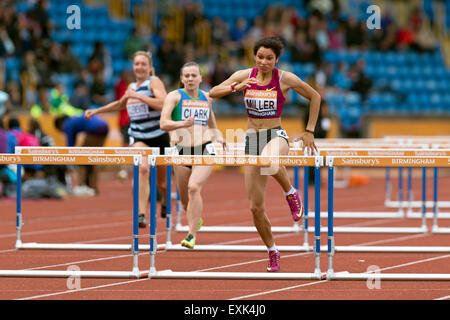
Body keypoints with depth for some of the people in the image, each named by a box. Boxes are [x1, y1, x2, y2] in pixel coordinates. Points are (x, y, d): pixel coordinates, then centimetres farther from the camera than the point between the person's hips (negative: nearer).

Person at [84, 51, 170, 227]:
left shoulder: (154, 82, -6)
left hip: (159, 135, -3)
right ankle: (142, 215, -34)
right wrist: (97, 111, 29)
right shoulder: (132, 87, 11)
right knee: (143, 168, -27)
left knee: (161, 182, 11)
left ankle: (165, 201, 47)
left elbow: (164, 104, -26)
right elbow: (120, 104, 33)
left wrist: (138, 96, -25)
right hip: (138, 138, 3)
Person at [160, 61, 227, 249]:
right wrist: (183, 123, -30)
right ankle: (196, 219, 45)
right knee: (185, 199, 9)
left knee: (194, 187, -24)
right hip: (182, 151, 0)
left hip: (205, 150, 0)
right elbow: (164, 124, -13)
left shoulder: (206, 97, 12)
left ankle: (192, 235, -23)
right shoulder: (175, 96, 0)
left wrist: (218, 135, 13)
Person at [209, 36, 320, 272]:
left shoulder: (285, 79, -5)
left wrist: (309, 131, 3)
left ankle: (291, 193, -17)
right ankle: (272, 252, 22)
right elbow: (213, 93, -2)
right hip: (252, 139, 4)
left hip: (276, 136, -4)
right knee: (256, 207, 2)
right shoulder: (244, 76, 1)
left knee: (268, 158, -44)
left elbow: (315, 97, 6)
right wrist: (236, 87, -20)